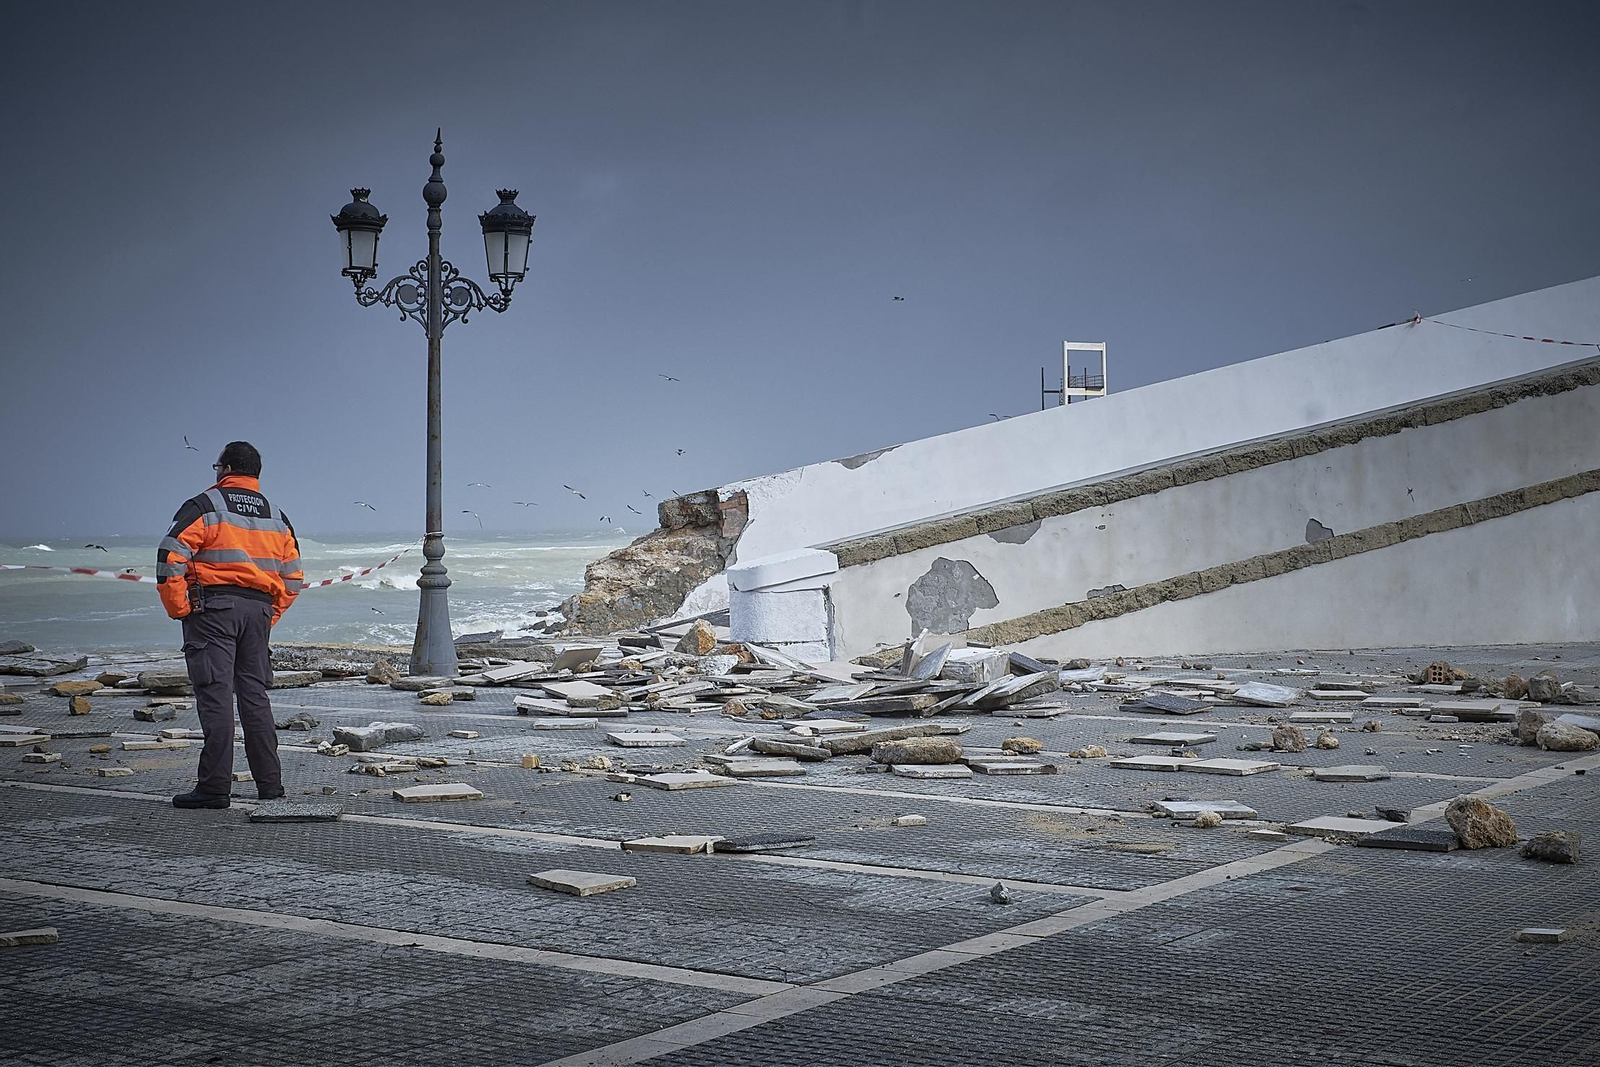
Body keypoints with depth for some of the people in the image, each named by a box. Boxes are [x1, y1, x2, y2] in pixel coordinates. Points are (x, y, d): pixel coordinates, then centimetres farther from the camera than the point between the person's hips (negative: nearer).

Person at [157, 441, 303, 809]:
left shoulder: (204, 506, -1)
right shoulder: (277, 517, 17)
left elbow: (171, 557, -11)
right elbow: (293, 578, 17)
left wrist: (179, 609, -4)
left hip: (213, 607, -5)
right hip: (259, 611, 5)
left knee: (215, 695, -6)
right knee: (255, 696, 11)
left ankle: (215, 787, -9)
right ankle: (270, 784, 12)